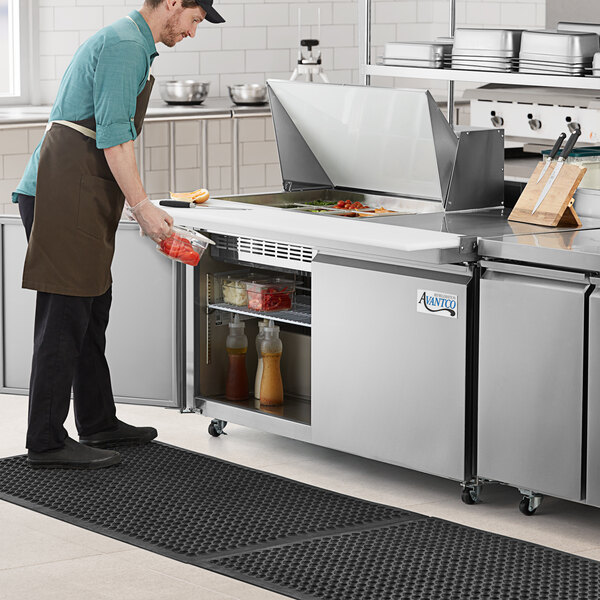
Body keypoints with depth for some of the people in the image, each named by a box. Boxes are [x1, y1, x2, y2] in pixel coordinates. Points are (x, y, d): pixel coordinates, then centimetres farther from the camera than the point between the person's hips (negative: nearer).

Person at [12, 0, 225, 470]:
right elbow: (113, 135, -18)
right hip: (66, 198, -11)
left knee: (92, 311, 16)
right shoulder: (125, 46, -11)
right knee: (64, 317, -9)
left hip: (77, 198, 11)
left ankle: (98, 422, 25)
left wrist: (140, 205, 26)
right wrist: (143, 207, -16)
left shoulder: (129, 43, 23)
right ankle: (47, 443, -6)